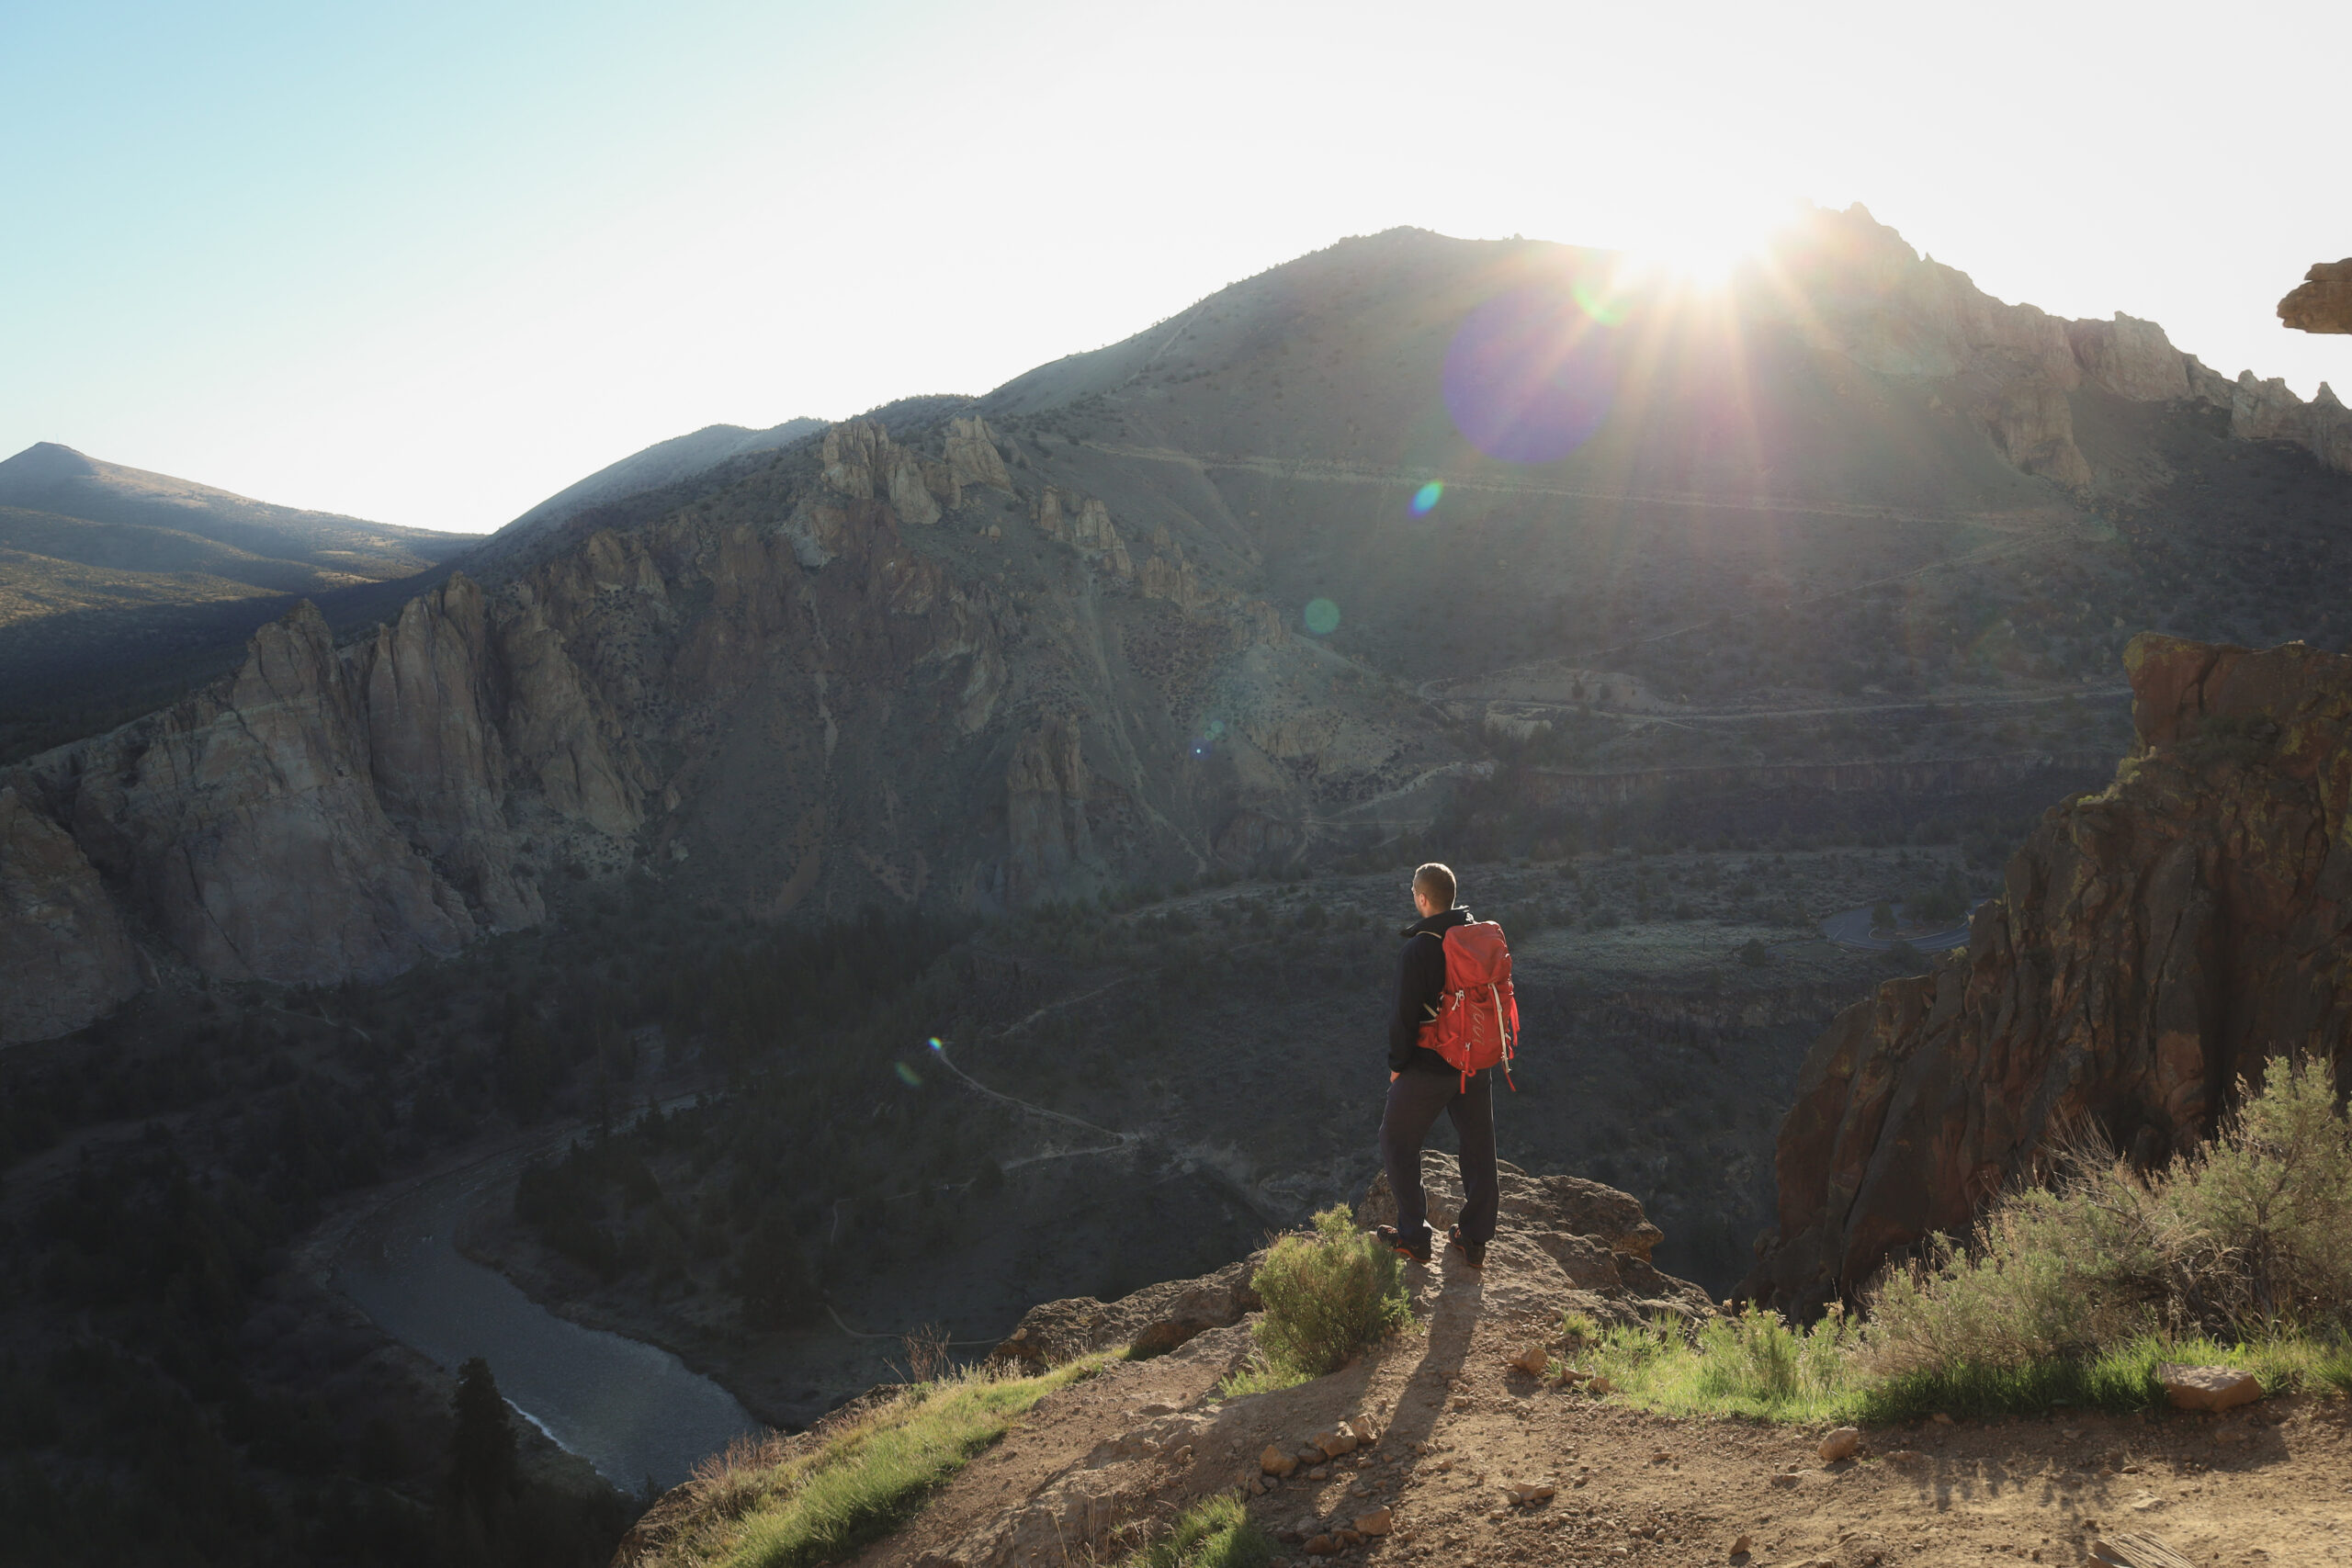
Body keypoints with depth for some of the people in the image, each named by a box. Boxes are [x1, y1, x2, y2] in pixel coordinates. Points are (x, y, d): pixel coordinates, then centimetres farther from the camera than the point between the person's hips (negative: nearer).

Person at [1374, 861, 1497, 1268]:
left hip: (1428, 1067, -6)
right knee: (1479, 1148, 14)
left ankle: (1413, 1236, 13)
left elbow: (1406, 1016, -18)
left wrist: (1397, 1064, -4)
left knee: (1398, 1144, 11)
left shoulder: (1418, 950, -20)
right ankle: (1475, 1239, 22)